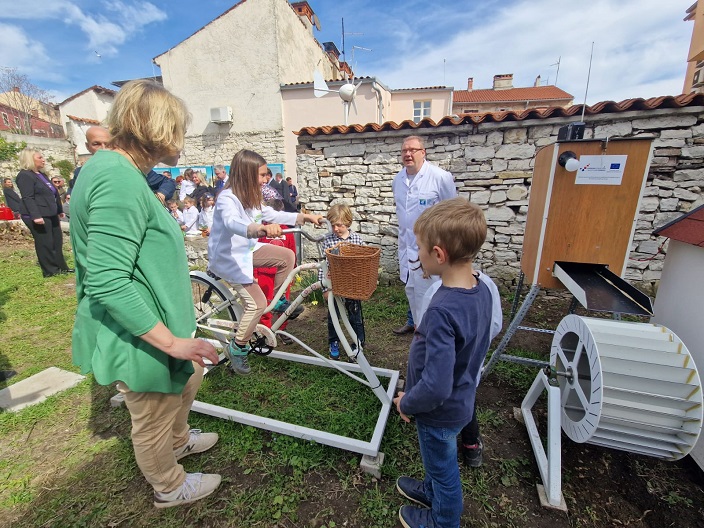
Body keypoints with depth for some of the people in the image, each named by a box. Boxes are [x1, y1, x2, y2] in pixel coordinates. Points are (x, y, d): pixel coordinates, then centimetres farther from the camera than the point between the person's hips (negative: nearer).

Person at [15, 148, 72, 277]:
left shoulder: (41, 174, 18)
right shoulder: (25, 176, -12)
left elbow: (53, 194, 23)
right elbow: (28, 198, -20)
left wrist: (59, 210, 24)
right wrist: (35, 216, -28)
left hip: (50, 214, 10)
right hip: (38, 216, -9)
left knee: (57, 241, 12)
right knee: (45, 243, -3)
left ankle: (61, 267, 20)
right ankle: (50, 270, 5)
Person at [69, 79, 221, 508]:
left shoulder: (121, 172, 7)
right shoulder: (119, 180, -26)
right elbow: (107, 283, -31)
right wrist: (171, 341, -27)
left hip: (157, 329, 10)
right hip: (140, 339, -10)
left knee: (190, 377, 30)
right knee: (153, 421, 16)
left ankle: (179, 441, 56)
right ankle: (170, 489, 44)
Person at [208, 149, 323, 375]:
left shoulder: (251, 197, 3)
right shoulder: (227, 198, -24)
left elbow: (273, 215, 10)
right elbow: (232, 222, -45)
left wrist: (305, 217, 3)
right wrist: (261, 229, -65)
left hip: (246, 250, 8)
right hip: (227, 257, -8)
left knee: (287, 256, -2)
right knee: (257, 303, -15)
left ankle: (278, 301, 14)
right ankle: (237, 348, 8)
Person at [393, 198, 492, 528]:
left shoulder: (442, 311, -38)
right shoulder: (481, 289, -12)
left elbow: (435, 387, -35)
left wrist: (406, 403, -17)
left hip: (440, 412, -7)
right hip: (461, 400, 7)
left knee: (444, 469, 23)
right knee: (440, 462, 34)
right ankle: (432, 491, 62)